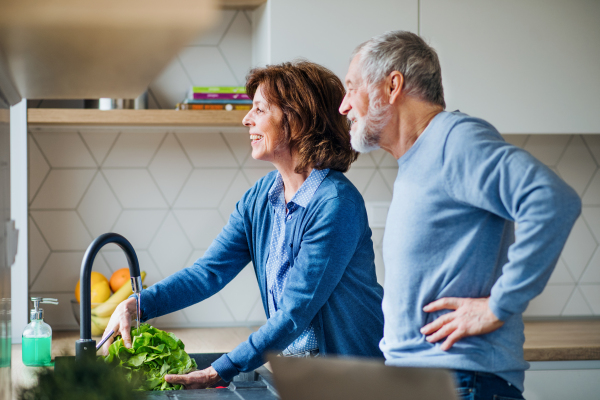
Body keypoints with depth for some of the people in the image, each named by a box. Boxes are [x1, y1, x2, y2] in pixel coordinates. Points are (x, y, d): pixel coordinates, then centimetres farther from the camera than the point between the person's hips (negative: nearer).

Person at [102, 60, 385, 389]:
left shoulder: (336, 204, -17)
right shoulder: (260, 198, 7)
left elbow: (296, 311, -19)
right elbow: (210, 270, 4)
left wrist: (218, 372, -21)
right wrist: (136, 306, -11)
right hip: (290, 360, 6)